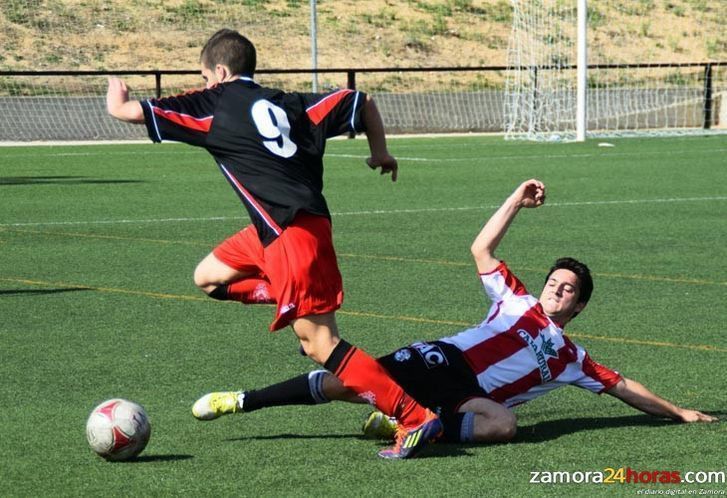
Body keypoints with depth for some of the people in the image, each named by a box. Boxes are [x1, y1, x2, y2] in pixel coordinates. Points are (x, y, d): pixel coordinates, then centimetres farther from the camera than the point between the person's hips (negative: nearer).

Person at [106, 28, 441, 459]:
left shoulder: (214, 105, 0)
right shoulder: (288, 103, 16)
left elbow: (126, 111, 3)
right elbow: (361, 101, 14)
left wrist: (117, 97, 27)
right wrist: (380, 152, 29)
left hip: (292, 232, -8)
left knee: (319, 344, -8)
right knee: (210, 276, 22)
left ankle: (415, 418, -14)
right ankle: (299, 307, 11)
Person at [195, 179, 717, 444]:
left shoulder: (571, 357, 25)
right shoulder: (517, 302, 24)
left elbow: (624, 387, 28)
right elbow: (482, 249, 21)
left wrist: (678, 412, 25)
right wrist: (517, 200, 17)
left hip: (470, 395, 1)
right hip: (442, 361, -1)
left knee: (504, 424, -35)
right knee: (343, 381, -21)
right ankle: (243, 401, -20)